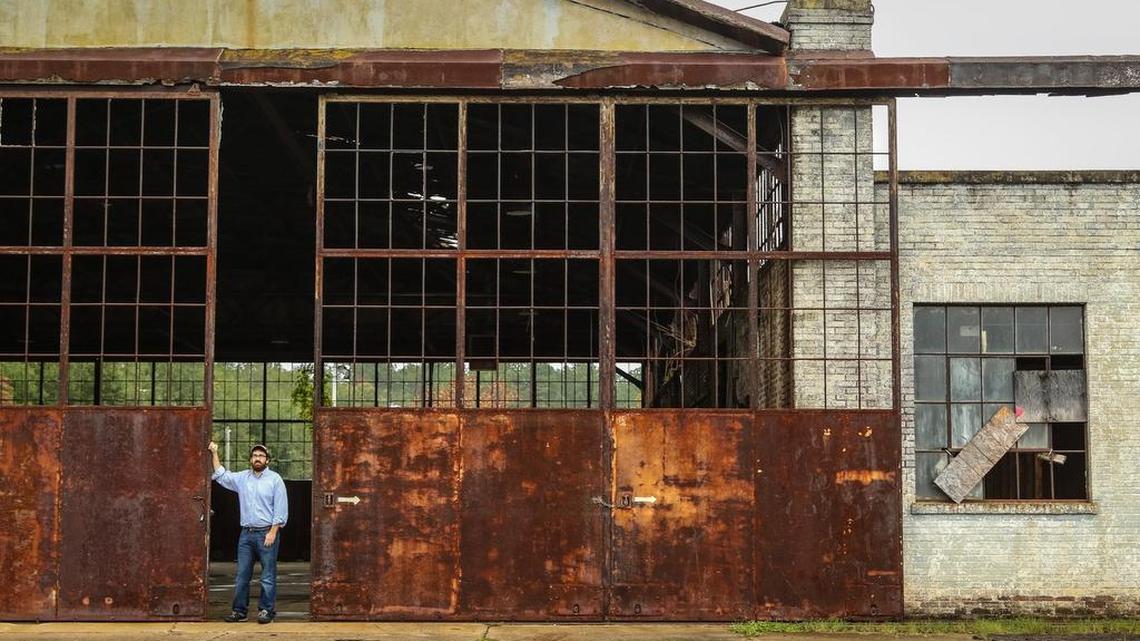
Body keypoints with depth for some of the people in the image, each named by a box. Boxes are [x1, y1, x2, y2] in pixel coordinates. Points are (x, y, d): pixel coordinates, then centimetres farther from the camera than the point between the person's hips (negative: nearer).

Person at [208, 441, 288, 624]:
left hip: (267, 533, -4)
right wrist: (214, 454, 16)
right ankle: (239, 610, 10)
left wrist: (273, 532, -12)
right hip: (246, 533, 5)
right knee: (242, 575, 5)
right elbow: (221, 476, 23)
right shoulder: (242, 478, 12)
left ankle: (266, 610, 3)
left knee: (268, 576, -2)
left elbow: (281, 509, -5)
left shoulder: (275, 479, -1)